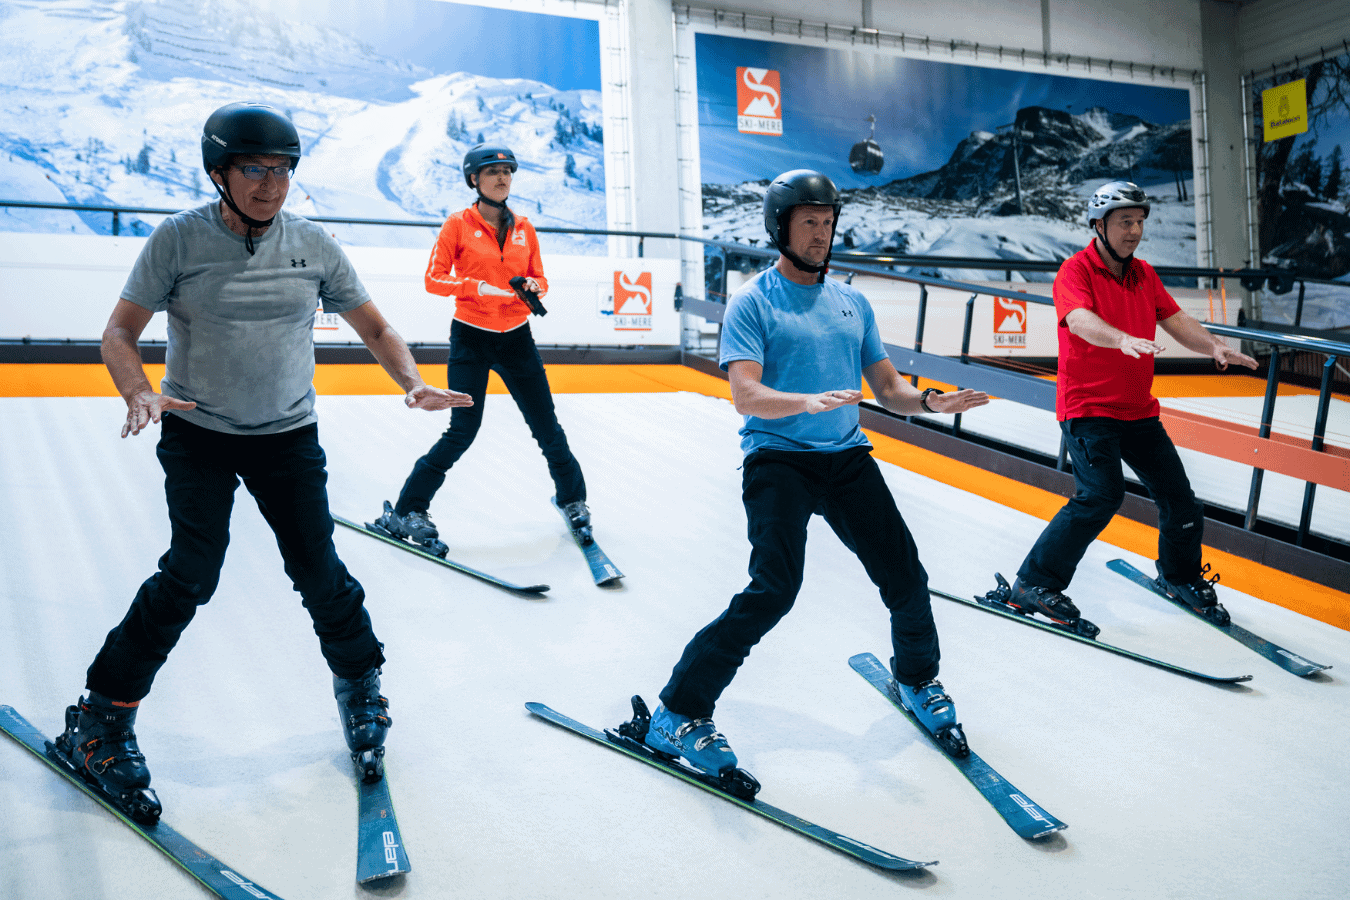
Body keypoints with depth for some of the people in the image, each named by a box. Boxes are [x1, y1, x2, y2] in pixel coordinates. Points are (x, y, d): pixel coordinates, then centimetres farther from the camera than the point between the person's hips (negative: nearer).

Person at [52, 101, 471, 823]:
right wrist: (141, 394, -26)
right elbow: (119, 335, -6)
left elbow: (375, 329, 6)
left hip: (288, 437, 2)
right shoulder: (179, 239, -9)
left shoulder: (312, 244, -2)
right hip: (197, 434, -2)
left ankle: (361, 688, 26)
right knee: (191, 575, -13)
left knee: (319, 570, -1)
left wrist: (413, 384, -11)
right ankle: (101, 717, 4)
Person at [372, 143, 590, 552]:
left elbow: (540, 280, 12)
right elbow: (434, 279, -8)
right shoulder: (458, 224, -3)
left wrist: (532, 286, -11)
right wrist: (480, 287, -22)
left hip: (516, 337, 4)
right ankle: (407, 511, 4)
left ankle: (572, 498, 29)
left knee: (547, 426, 7)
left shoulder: (524, 229, 8)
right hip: (471, 337, -4)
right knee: (463, 430, -9)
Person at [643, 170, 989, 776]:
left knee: (905, 578, -1)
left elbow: (888, 390, 17)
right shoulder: (752, 301, 1)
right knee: (775, 590, -20)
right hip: (777, 458, -5)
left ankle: (917, 680, 31)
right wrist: (807, 401, -31)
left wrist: (930, 402, -4)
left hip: (846, 457, 5)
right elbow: (745, 395, -13)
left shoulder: (851, 303, 18)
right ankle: (677, 715, -8)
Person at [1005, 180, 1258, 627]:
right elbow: (1081, 321, -29)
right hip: (1087, 408, -7)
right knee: (1101, 495, -22)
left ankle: (1180, 574, 35)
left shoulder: (1144, 275, 12)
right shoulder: (1075, 271, -10)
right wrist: (1124, 339, -48)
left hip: (1138, 410, 7)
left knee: (1178, 497, 8)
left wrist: (1213, 346, -13)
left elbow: (1176, 321, 7)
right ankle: (1034, 584, -10)